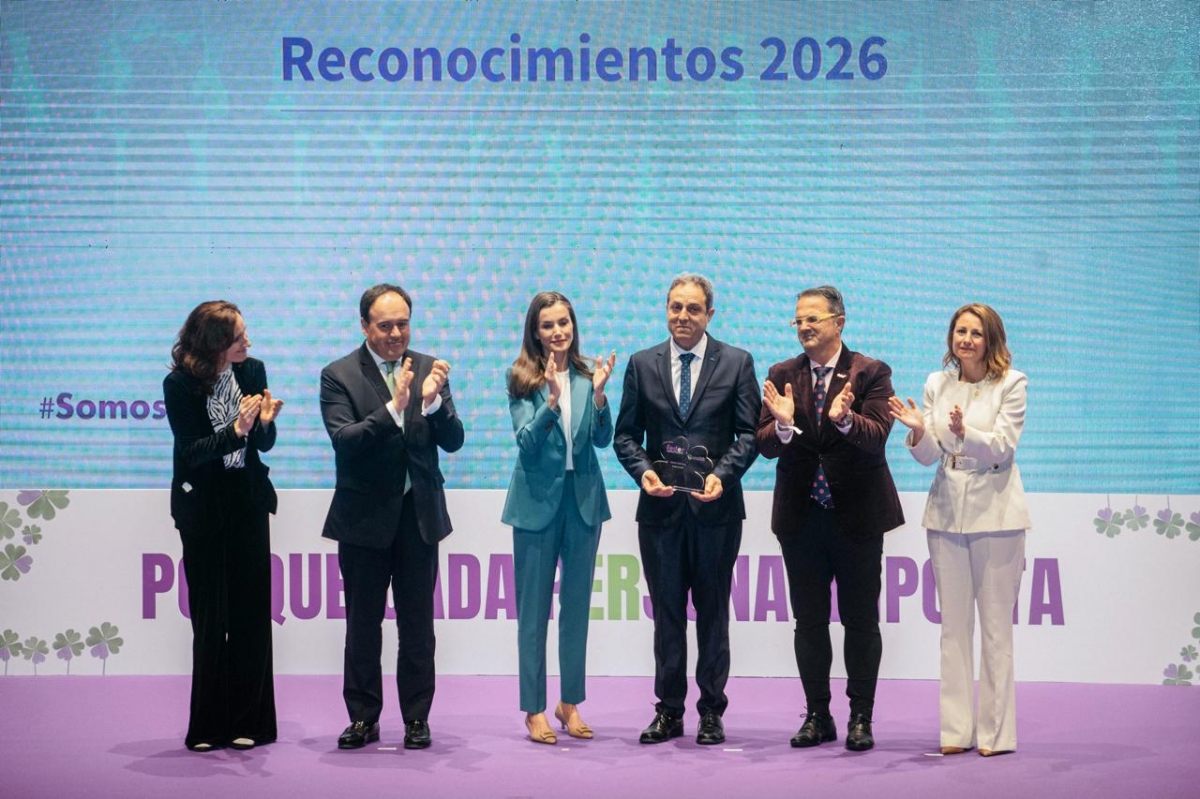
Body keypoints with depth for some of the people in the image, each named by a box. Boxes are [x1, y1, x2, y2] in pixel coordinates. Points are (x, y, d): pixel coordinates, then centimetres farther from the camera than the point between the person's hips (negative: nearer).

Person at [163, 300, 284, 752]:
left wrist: (264, 422, -18)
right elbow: (191, 450, -15)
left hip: (248, 501, 3)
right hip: (203, 507, -3)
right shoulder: (179, 385, -11)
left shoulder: (252, 371, 0)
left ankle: (248, 723, 10)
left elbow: (265, 445, 3)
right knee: (210, 618, 1)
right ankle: (208, 727, 10)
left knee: (251, 613, 2)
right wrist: (236, 430, -27)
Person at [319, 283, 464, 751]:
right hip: (364, 518, -2)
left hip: (418, 515, 2)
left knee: (417, 625, 6)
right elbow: (344, 441, -18)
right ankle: (363, 717, 17)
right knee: (363, 624, 7)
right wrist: (393, 408, -30)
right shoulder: (339, 376, -5)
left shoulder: (429, 370, 3)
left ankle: (416, 719, 14)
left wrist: (434, 401, -22)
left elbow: (452, 441, -3)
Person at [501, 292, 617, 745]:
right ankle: (534, 710, 9)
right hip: (538, 499, -3)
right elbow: (526, 443, -13)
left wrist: (598, 393, -19)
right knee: (534, 609, 3)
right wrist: (552, 398, -27)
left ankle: (570, 703, 21)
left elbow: (602, 439, -4)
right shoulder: (523, 380, -4)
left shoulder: (587, 377, 3)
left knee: (578, 605, 10)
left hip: (583, 499, 3)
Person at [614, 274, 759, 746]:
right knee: (666, 612, 7)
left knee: (713, 611, 6)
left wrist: (722, 474, -16)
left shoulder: (737, 363, 3)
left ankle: (711, 712, 15)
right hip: (661, 506, 2)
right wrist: (643, 470, -10)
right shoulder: (642, 365, 8)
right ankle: (669, 711, 14)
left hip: (715, 507, -1)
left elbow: (749, 433, -1)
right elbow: (626, 434, 8)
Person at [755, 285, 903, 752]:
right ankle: (817, 715, 18)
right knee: (809, 621, 9)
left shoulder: (871, 373, -4)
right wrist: (783, 424, -25)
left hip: (856, 515, -3)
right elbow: (765, 445, -3)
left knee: (861, 621, 4)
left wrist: (844, 419, -36)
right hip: (801, 517, 3)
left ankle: (861, 717, 13)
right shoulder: (782, 376, 4)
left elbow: (877, 437, -17)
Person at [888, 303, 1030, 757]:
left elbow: (1001, 446, -11)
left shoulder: (1011, 384, -2)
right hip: (947, 513, 4)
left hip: (994, 512, -4)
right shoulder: (937, 384, 9)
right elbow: (927, 456, 6)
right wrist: (918, 431, -16)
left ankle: (995, 732, 6)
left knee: (996, 626, 0)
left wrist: (964, 432, -29)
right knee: (953, 626, 6)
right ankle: (956, 731, 11)